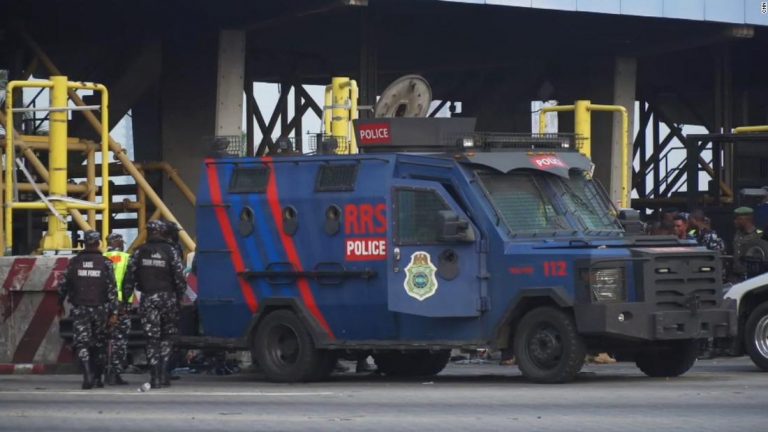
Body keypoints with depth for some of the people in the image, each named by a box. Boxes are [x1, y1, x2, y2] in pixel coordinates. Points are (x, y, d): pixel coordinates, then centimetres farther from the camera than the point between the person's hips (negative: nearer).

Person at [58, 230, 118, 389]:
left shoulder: (74, 262, 0)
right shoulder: (105, 263, -4)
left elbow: (63, 285, 5)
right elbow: (112, 289, -7)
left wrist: (60, 304, 19)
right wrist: (113, 312, -5)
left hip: (79, 309, 0)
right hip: (100, 309, 0)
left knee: (82, 342, -3)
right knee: (99, 344, 13)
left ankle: (87, 374, -24)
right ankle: (98, 378, 19)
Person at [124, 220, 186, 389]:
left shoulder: (140, 252, 3)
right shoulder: (170, 252, -2)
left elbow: (130, 278, 2)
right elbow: (179, 277, -6)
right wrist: (179, 297, 3)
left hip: (147, 299, 1)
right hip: (167, 297, -1)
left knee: (152, 338, 2)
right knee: (167, 337, 12)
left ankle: (155, 377, -3)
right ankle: (163, 372, 4)